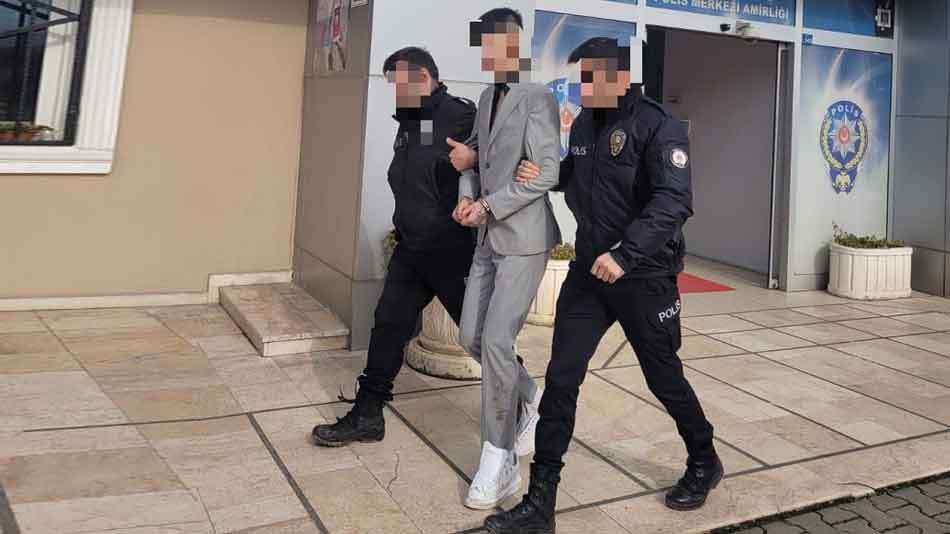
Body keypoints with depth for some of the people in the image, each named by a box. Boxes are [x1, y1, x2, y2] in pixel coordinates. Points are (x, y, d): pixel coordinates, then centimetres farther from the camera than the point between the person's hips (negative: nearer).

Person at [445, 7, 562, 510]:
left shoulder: (537, 98, -11)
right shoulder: (488, 98, 13)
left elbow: (547, 172, -17)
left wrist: (489, 205, -16)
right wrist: (467, 194, 0)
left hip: (524, 239, -8)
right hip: (490, 238, 8)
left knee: (497, 340, -12)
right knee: (472, 336, 7)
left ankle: (499, 463, 2)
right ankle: (529, 400, 32)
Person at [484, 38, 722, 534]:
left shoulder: (658, 126, -14)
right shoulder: (583, 124, 8)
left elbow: (674, 201, -25)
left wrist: (625, 254, -36)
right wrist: (543, 172, 3)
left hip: (644, 277, -6)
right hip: (588, 272, 6)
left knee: (664, 378, 11)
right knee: (560, 380, 1)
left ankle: (703, 463, 40)